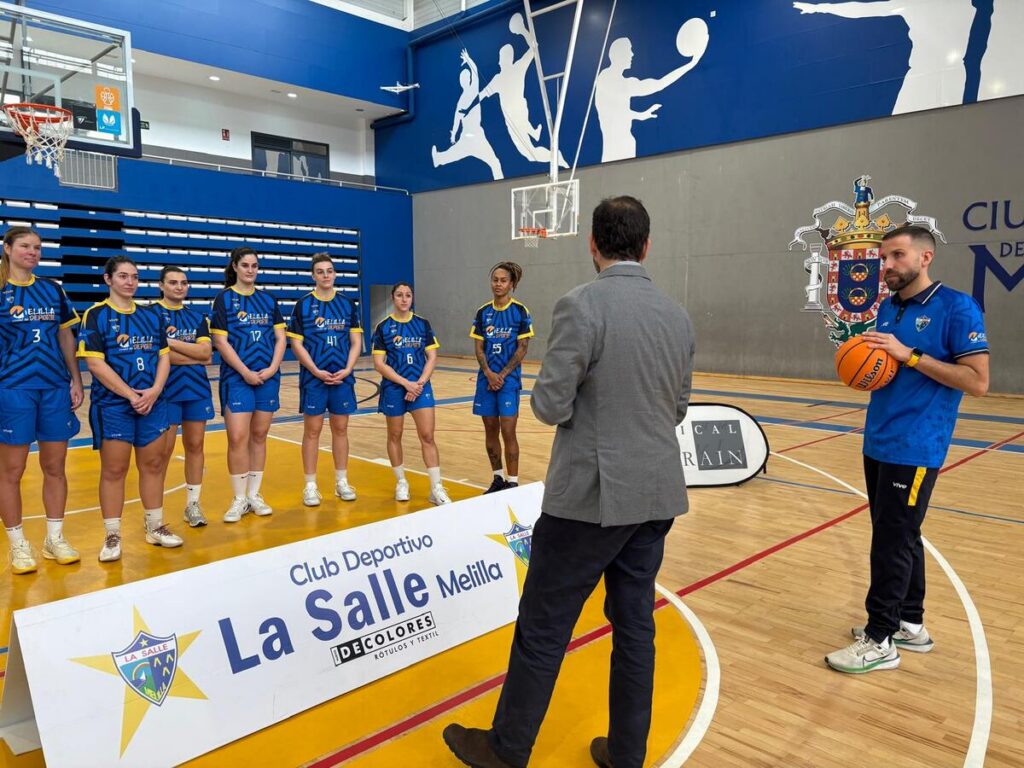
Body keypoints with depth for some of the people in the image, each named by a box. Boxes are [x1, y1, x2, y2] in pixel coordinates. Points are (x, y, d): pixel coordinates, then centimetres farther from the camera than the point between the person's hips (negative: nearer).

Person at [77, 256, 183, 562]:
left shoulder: (151, 315, 10)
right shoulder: (96, 315, -4)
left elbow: (164, 356, 8)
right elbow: (95, 363, -11)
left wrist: (155, 391, -8)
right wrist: (130, 394, -15)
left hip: (152, 403, 4)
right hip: (112, 404, -4)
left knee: (153, 465, 10)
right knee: (114, 470, 2)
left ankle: (155, 527, 23)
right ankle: (112, 536, 12)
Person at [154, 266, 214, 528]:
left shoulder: (197, 316, 11)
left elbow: (206, 352, -3)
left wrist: (173, 342, -12)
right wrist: (197, 357, -10)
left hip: (197, 389, 4)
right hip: (166, 391, -4)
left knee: (195, 446, 8)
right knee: (163, 450, -2)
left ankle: (193, 504, 18)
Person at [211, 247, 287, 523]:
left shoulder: (268, 299, 10)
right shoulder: (224, 298, 0)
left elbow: (280, 338, 8)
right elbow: (221, 342, -6)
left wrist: (272, 368, -7)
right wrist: (246, 372, -13)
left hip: (268, 378, 4)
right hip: (237, 378, -3)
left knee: (259, 436, 8)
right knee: (237, 438, -8)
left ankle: (254, 495, 18)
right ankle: (239, 499, 3)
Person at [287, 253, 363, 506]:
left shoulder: (347, 305, 7)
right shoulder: (303, 305, -1)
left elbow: (356, 342, 6)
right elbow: (297, 344, -3)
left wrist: (347, 370, -8)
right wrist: (317, 371, -13)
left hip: (342, 378, 2)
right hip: (313, 378, -2)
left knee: (340, 429, 9)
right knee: (312, 430, 2)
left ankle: (342, 482, 19)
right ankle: (310, 486, 10)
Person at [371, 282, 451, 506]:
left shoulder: (422, 324, 4)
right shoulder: (383, 327, -2)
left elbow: (432, 357, 3)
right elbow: (379, 364, -6)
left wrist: (420, 383, -10)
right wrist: (406, 383, -14)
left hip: (420, 386, 1)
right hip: (393, 388, -1)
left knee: (427, 437, -4)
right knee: (395, 436, 10)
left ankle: (436, 489, -2)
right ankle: (401, 482, 26)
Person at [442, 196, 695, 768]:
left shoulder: (582, 306, -15)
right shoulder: (678, 315, 5)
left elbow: (551, 406, -15)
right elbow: (679, 407, 13)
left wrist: (552, 395, 5)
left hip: (591, 494, -6)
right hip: (658, 493, 7)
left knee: (544, 626, 8)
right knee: (636, 625, 17)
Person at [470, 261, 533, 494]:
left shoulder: (520, 311, -4)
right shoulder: (483, 312, 6)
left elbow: (522, 348, -7)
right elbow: (479, 348, 5)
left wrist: (502, 375, -11)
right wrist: (489, 374, -9)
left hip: (509, 378, -4)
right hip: (487, 378, 4)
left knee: (508, 431, -5)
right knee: (490, 430, 9)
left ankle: (512, 482, 4)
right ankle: (497, 478, 22)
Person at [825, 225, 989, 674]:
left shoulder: (956, 307, -10)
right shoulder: (887, 309, 12)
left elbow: (977, 382, -14)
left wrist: (910, 355, -19)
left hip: (915, 448, -7)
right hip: (877, 443, 7)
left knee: (892, 542, -3)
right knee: (900, 537, 15)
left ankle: (880, 640, 8)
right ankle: (910, 625, 28)